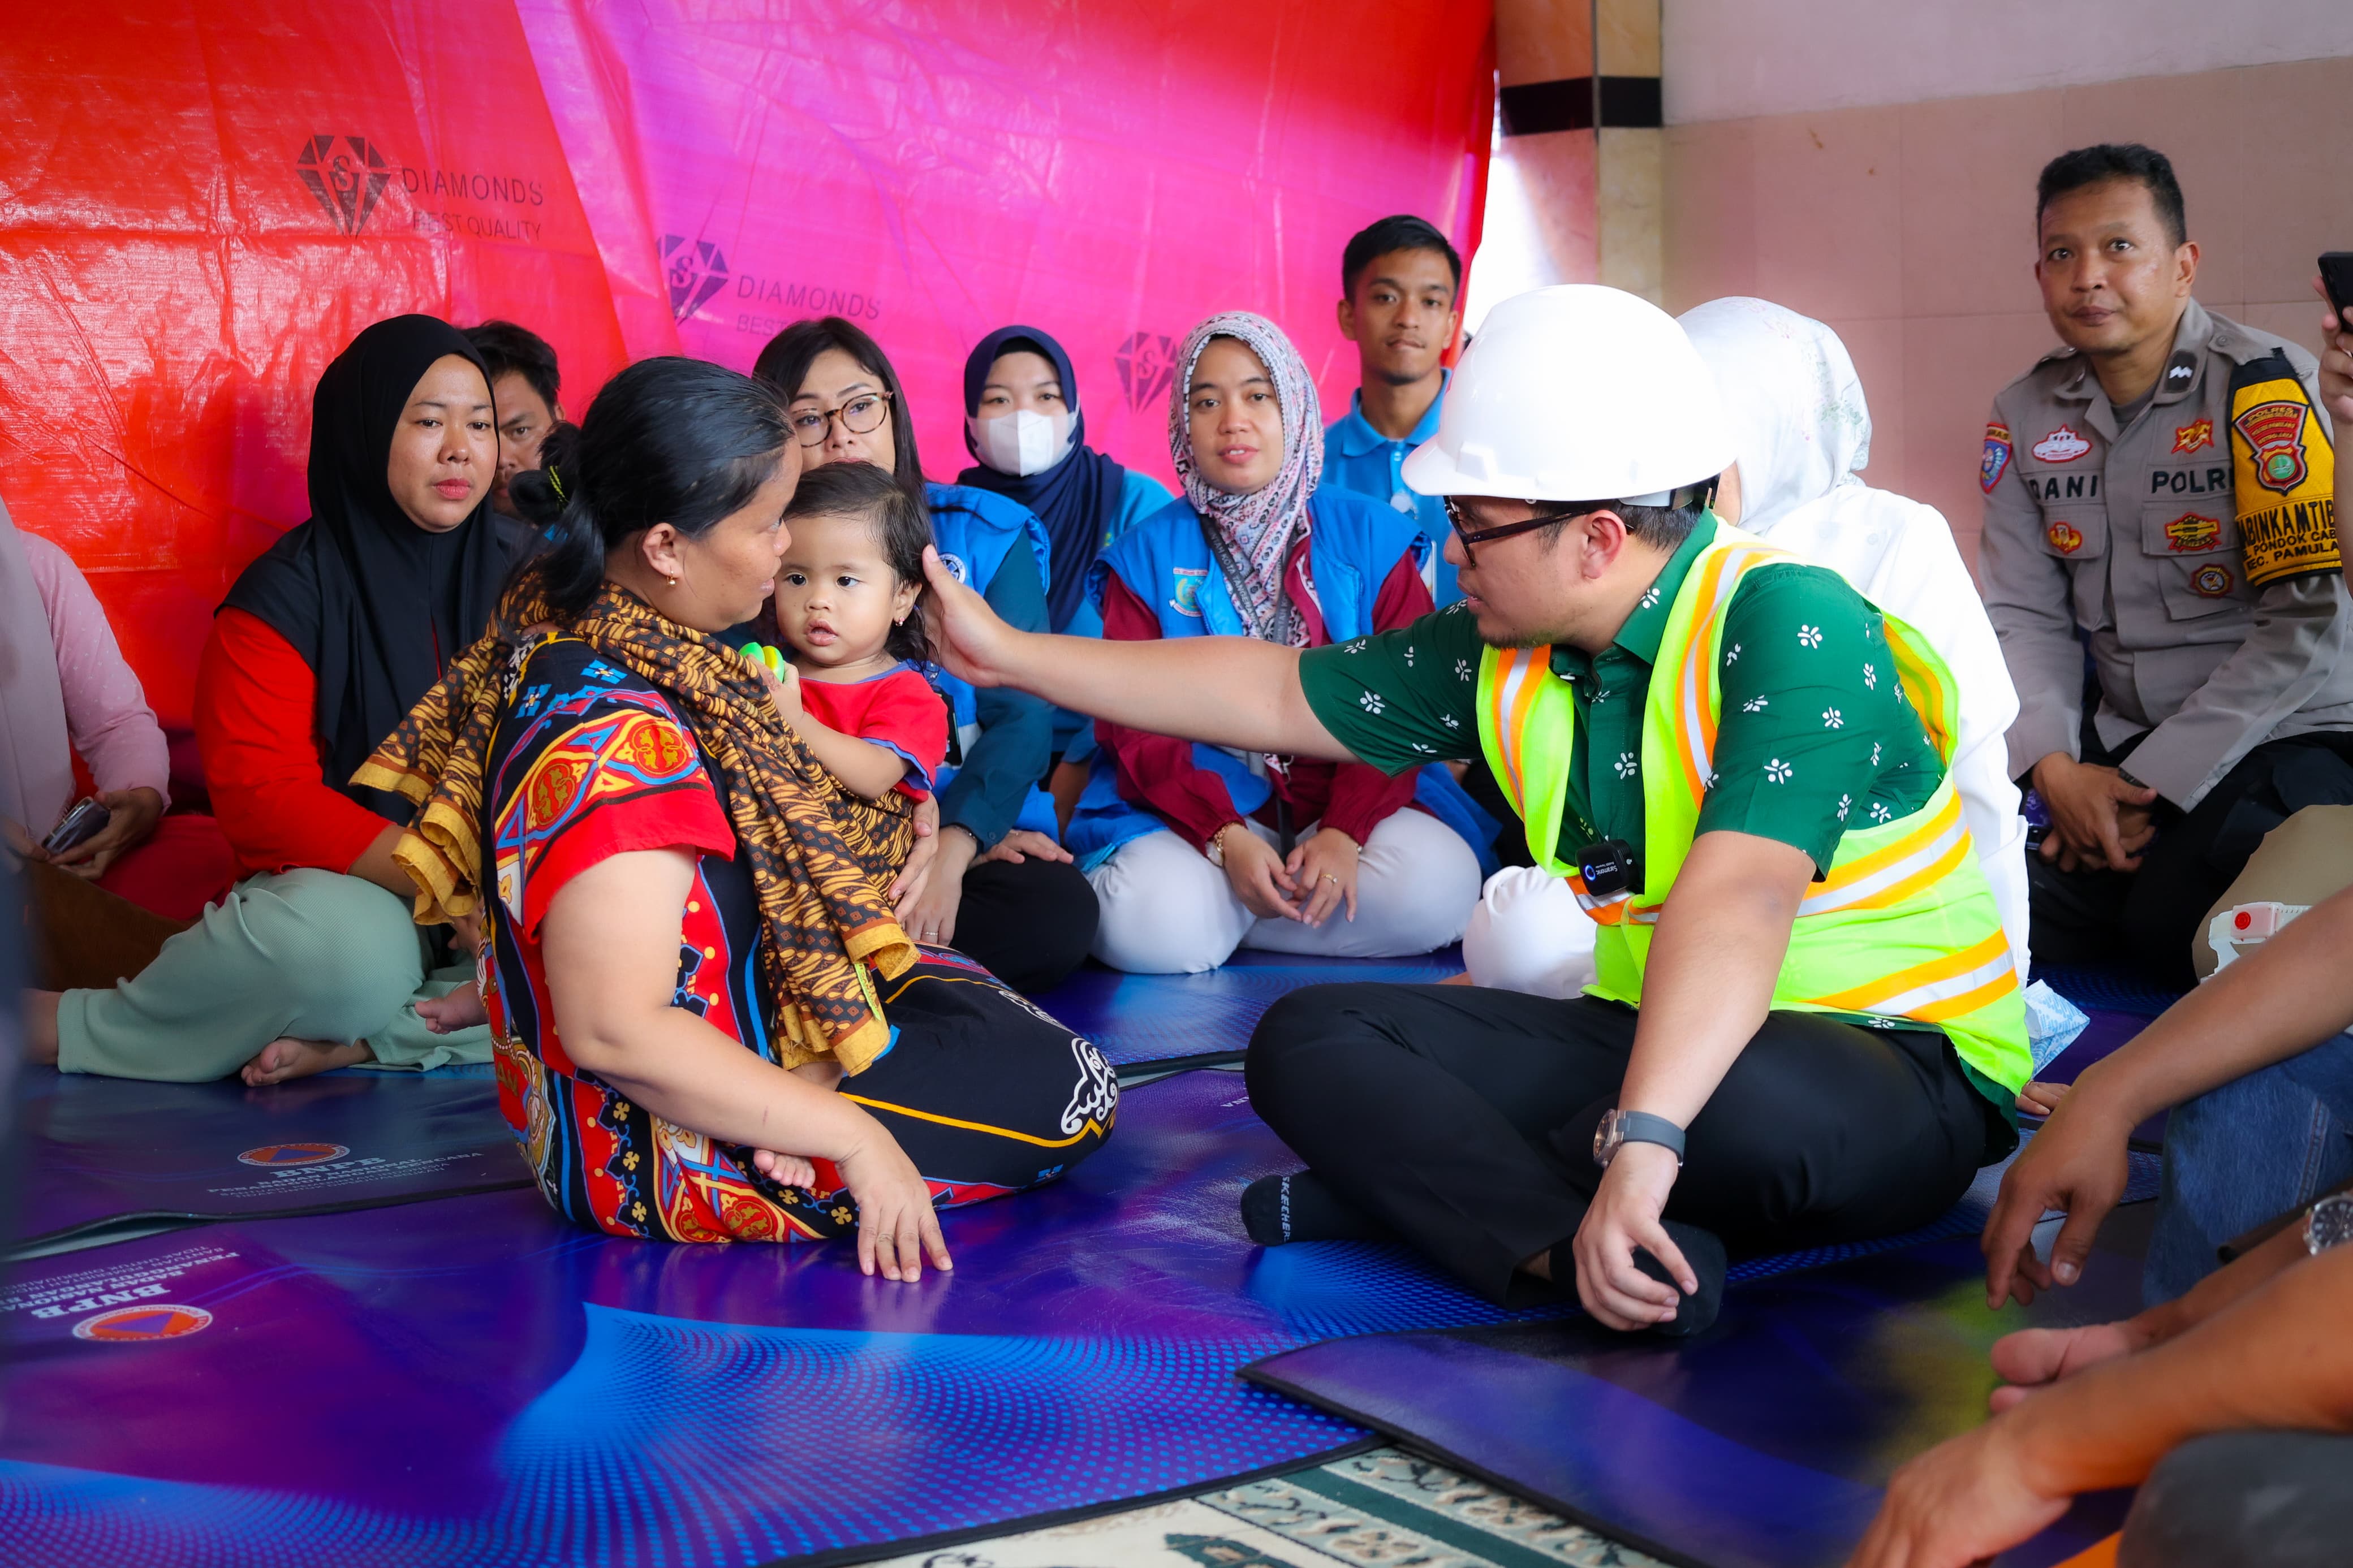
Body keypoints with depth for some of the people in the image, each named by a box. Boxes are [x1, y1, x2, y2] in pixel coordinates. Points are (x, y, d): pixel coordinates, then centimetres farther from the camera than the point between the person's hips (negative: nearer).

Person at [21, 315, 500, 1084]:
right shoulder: (287, 594, -5)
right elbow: (263, 797, -13)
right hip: (347, 884, -4)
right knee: (346, 946, -39)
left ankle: (355, 1043, -23)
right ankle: (45, 1022, -16)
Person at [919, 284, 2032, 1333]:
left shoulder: (1786, 622, -21)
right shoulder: (1504, 658, 3)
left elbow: (1733, 898, -35)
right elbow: (1280, 696, 15)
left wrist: (1641, 1141, -47)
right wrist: (1012, 656, 14)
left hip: (1908, 1066, -7)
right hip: (1659, 1038, 7)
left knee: (1743, 1098, -42)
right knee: (1309, 1039, -7)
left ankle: (1412, 1181, -18)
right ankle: (1577, 1247, -28)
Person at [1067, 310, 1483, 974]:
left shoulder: (1371, 538, 4)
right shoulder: (1146, 554, 4)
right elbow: (1135, 724, -3)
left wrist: (1345, 832, -18)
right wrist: (1226, 839, -19)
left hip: (1348, 803, 3)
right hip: (1197, 812, -3)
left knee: (1436, 889, -28)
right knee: (1150, 924, -34)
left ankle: (1222, 920, -6)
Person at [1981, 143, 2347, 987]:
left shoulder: (2270, 387, -13)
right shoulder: (2025, 416, 6)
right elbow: (2024, 616, 4)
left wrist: (2151, 787, -18)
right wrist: (2053, 767, -14)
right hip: (2121, 740, 5)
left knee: (2179, 927, -27)